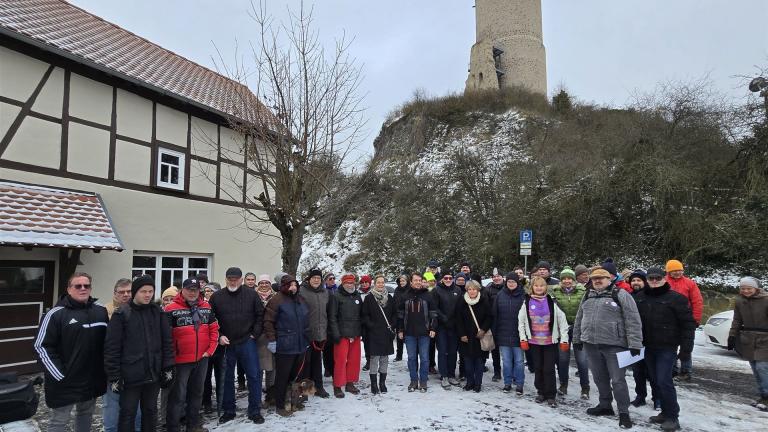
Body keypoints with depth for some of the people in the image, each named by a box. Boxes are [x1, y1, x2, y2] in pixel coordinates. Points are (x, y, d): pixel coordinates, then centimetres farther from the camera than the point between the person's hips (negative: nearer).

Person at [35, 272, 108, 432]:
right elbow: (42, 346, -12)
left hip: (93, 379, 5)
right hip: (65, 382, -4)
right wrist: (59, 375, -15)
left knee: (86, 415, 19)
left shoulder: (101, 311, 4)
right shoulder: (55, 314, -11)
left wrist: (105, 369, 8)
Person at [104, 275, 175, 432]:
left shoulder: (158, 313, 5)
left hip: (154, 374, 3)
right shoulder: (121, 314, -6)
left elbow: (167, 342, 7)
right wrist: (114, 376, -9)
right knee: (128, 414, 7)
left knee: (150, 411, 16)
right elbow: (112, 347, -7)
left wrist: (168, 368, 1)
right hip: (130, 376, -3)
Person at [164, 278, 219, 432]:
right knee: (178, 395, 1)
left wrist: (210, 350, 1)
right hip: (181, 360, -5)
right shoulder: (172, 309, -9)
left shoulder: (206, 307, 6)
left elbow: (214, 329, 10)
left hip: (202, 359, 5)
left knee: (197, 393, 17)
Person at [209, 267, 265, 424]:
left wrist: (254, 334, -3)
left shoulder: (251, 294, -3)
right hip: (226, 344, 1)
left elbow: (260, 315, 2)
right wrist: (219, 336, -6)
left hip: (247, 342, -1)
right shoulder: (217, 297, -1)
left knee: (253, 376, 1)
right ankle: (228, 411, 28)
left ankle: (255, 411, 14)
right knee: (227, 378, 12)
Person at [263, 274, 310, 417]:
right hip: (284, 346, -6)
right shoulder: (277, 300, -9)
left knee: (296, 375, 14)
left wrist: (307, 339, 20)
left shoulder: (301, 300, 13)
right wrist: (271, 340, -15)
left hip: (301, 345, 6)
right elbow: (268, 321, -11)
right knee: (282, 377, 2)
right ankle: (280, 406, 14)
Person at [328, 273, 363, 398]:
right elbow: (332, 317, -9)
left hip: (356, 335, 6)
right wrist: (336, 334, -15)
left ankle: (350, 383, 24)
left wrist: (362, 331, 10)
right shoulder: (336, 297, -5)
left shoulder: (358, 296, 13)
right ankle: (338, 386, 8)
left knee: (354, 360, 10)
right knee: (340, 360, -3)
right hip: (342, 335, -6)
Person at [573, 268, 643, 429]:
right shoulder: (588, 296, 11)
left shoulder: (620, 294, -8)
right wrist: (577, 339, 19)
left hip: (614, 345, -6)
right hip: (591, 344, 6)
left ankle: (624, 413, 11)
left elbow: (633, 320, -12)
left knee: (618, 380, -1)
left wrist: (634, 343, -16)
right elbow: (579, 319, 19)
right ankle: (605, 405, 31)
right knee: (600, 378, 15)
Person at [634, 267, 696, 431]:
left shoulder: (675, 298, -8)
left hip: (667, 347, -5)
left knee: (664, 380, -10)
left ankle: (672, 417, 2)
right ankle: (666, 412, 24)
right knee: (655, 381, 11)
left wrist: (686, 347, -9)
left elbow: (688, 323, -7)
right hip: (647, 347, 6)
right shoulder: (639, 298, 5)